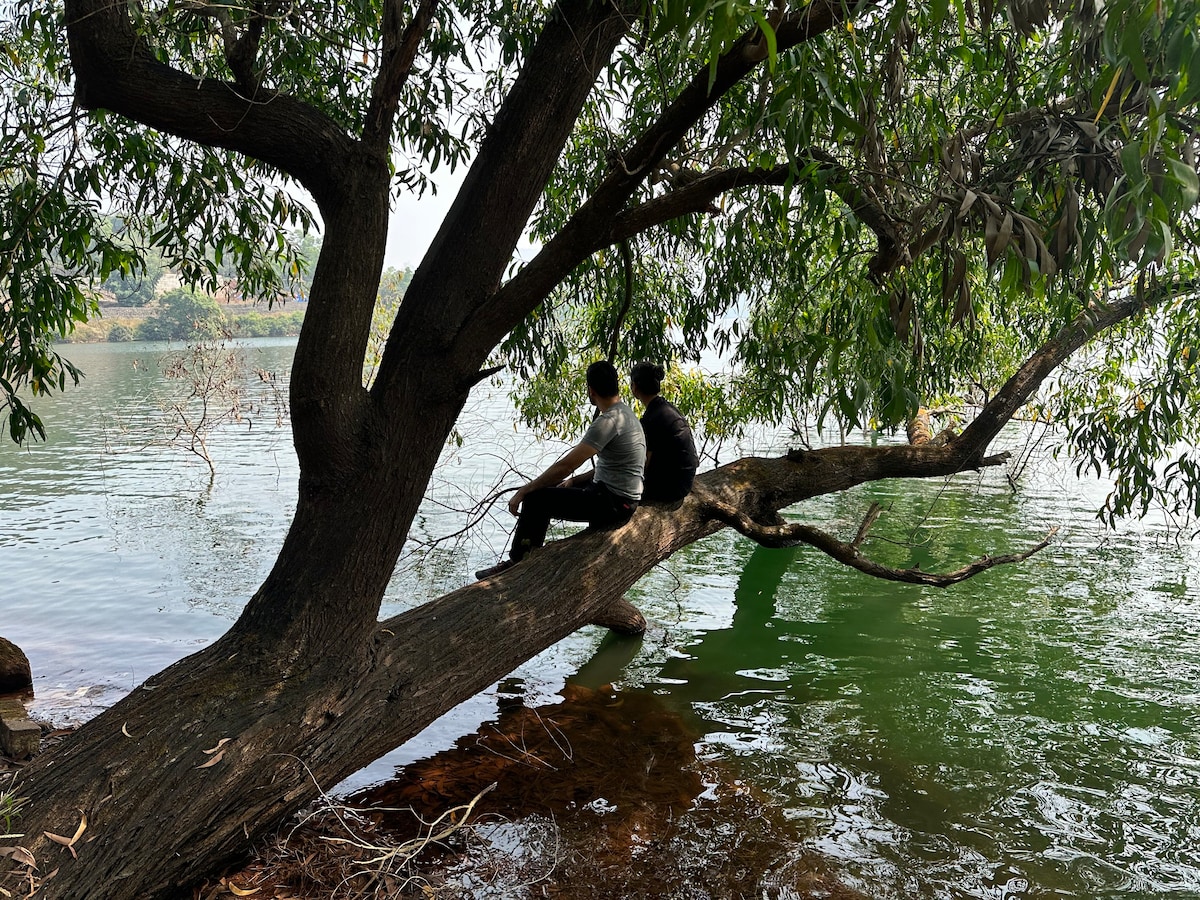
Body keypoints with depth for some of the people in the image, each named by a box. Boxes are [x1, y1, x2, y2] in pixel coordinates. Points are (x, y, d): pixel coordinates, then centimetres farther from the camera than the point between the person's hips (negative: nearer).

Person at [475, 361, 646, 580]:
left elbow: (566, 465, -25)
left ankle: (516, 564, 2)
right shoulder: (624, 413, 11)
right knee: (546, 491, 19)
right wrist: (574, 481, 12)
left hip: (615, 502, -10)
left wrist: (524, 491, -18)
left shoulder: (609, 421, -22)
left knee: (536, 500, -12)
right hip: (618, 495, 10)